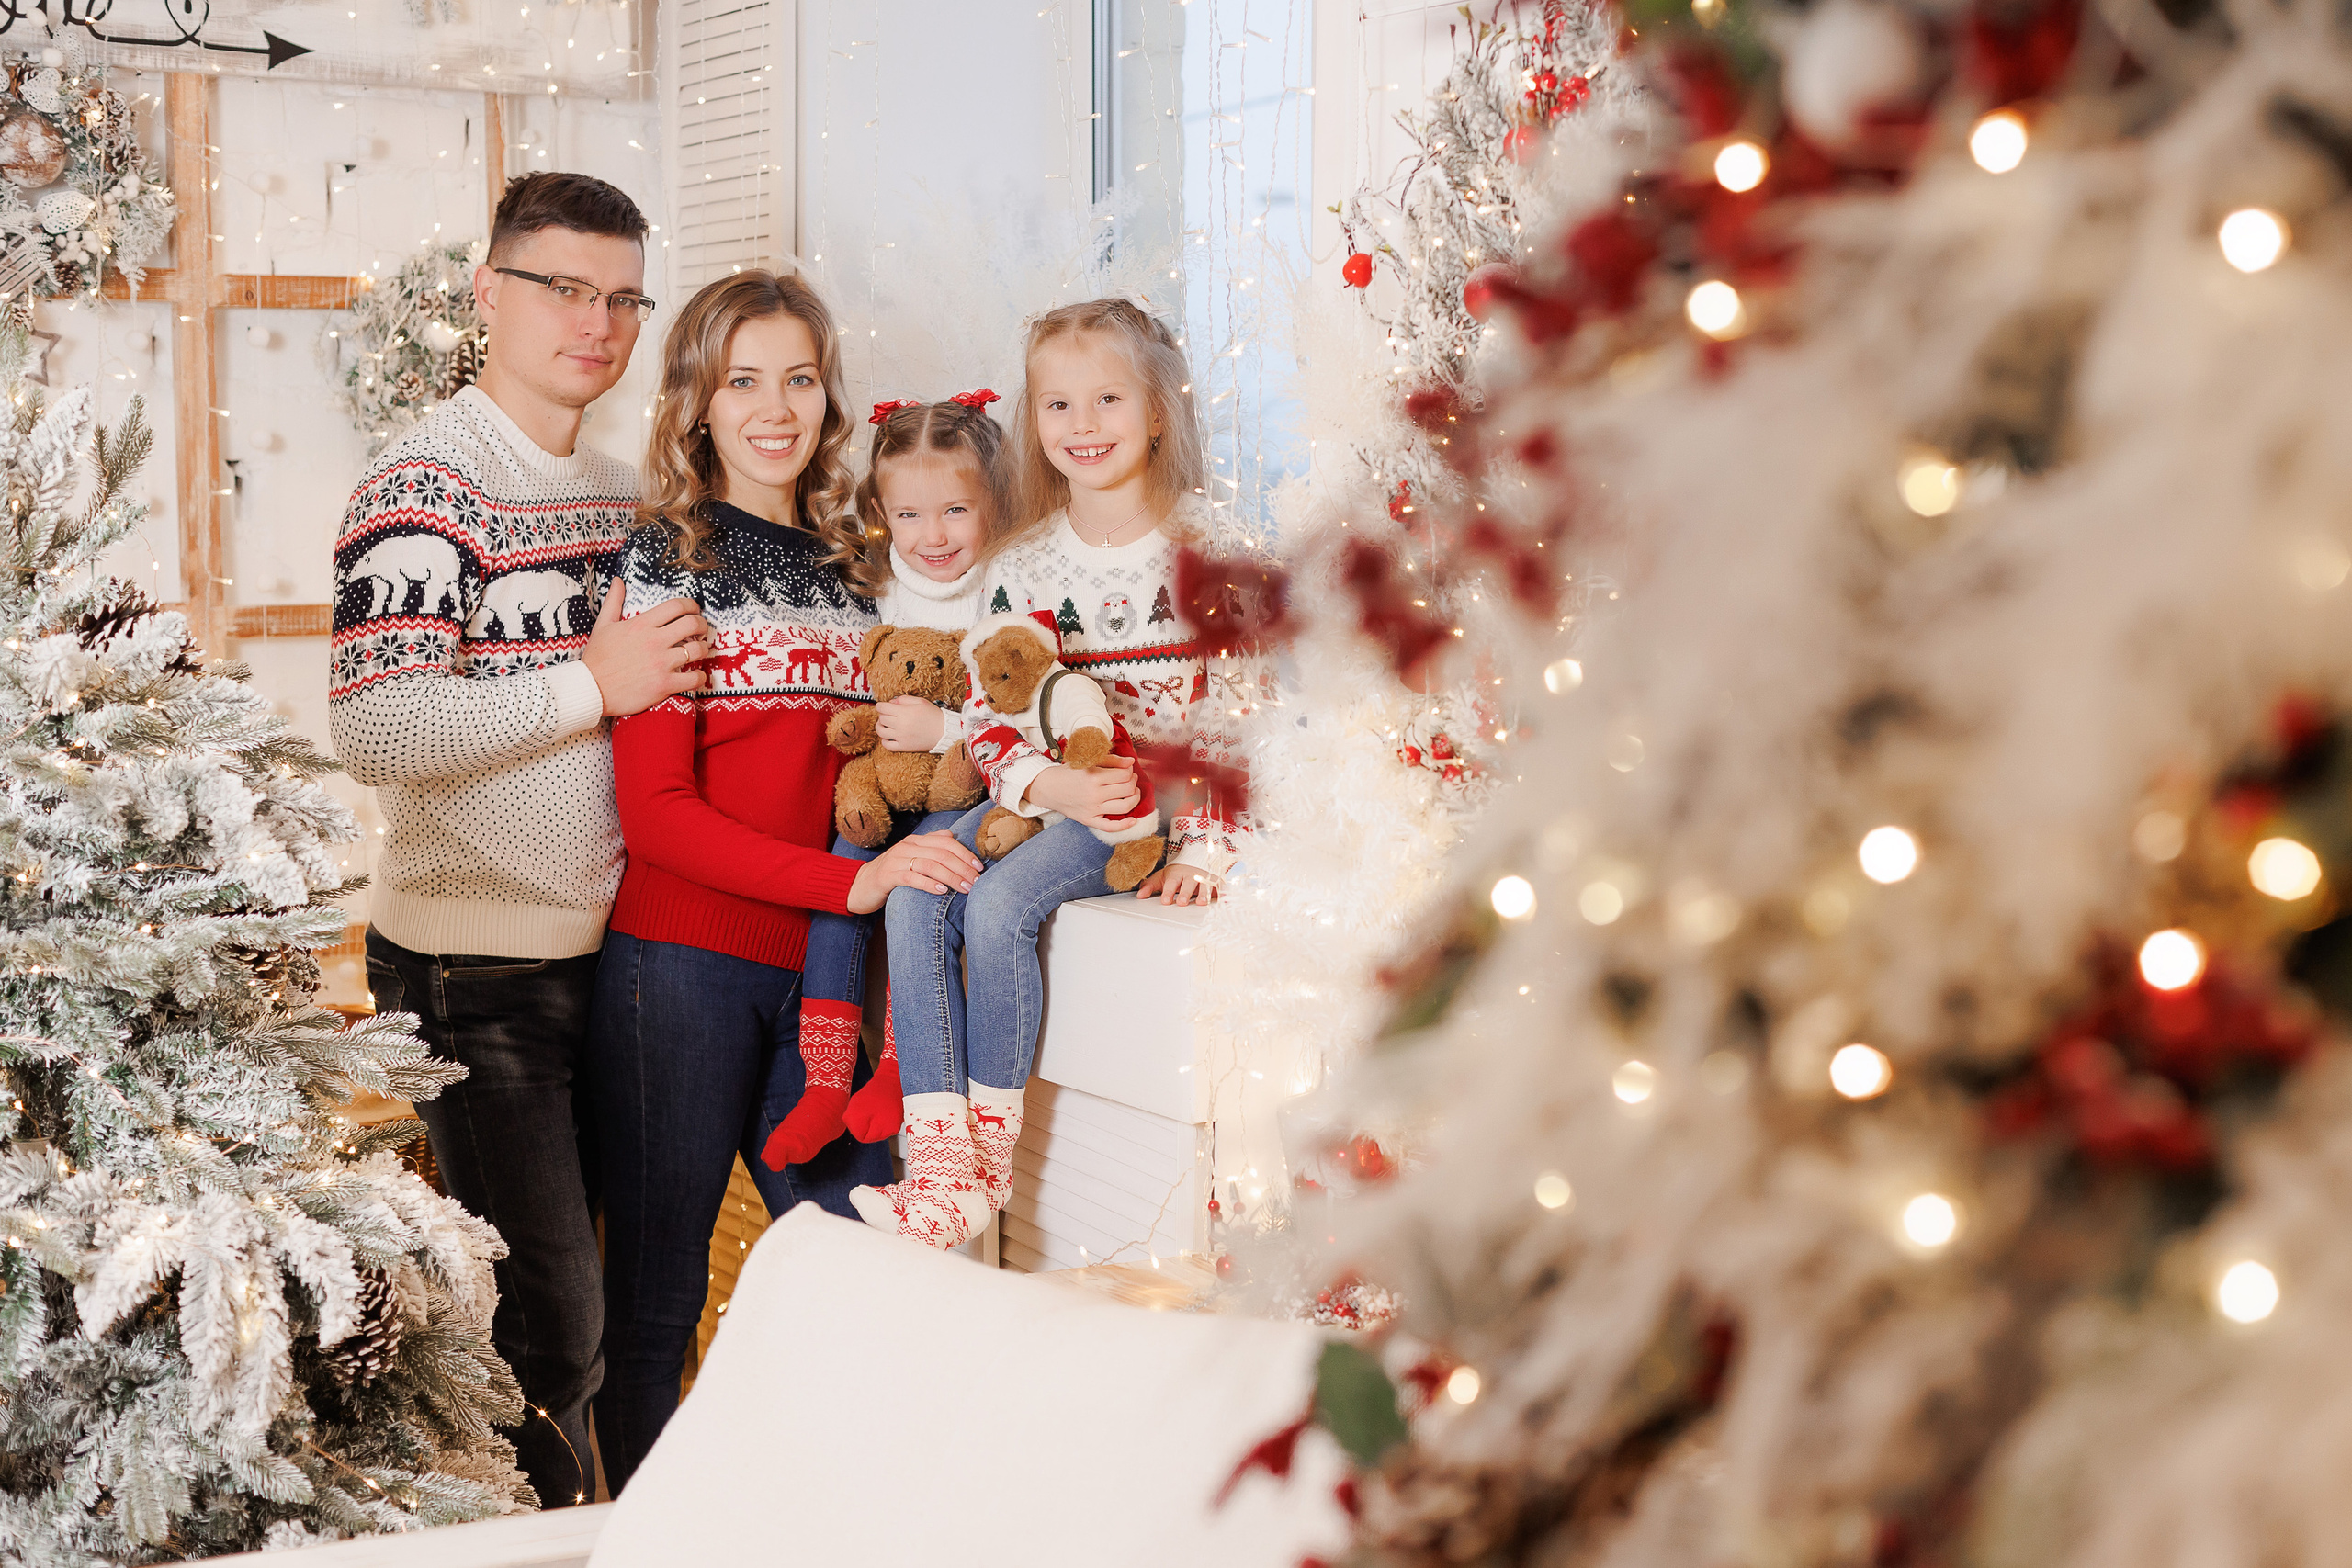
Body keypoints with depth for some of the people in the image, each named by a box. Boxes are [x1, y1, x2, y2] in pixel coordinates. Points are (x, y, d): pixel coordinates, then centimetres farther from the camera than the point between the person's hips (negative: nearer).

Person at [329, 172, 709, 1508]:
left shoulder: (622, 490, 14)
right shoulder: (428, 484, -13)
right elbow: (377, 727, -25)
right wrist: (593, 683, -21)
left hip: (602, 945, 8)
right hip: (473, 960, -8)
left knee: (578, 1282, 17)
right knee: (546, 1320, -4)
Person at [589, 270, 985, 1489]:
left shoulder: (849, 565, 13)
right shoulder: (665, 561, -3)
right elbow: (656, 811, -10)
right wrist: (849, 879, -19)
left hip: (821, 971, 5)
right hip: (682, 963, -5)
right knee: (656, 1295, 4)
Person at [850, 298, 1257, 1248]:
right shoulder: (1021, 567, 6)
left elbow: (1237, 716, -5)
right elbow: (987, 719, 4)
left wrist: (1203, 848, -13)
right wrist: (1051, 785, -17)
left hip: (1152, 803, -5)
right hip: (1039, 795, 5)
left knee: (1000, 904, -28)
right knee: (914, 900, -21)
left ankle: (990, 1154, -16)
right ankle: (940, 1158, -22)